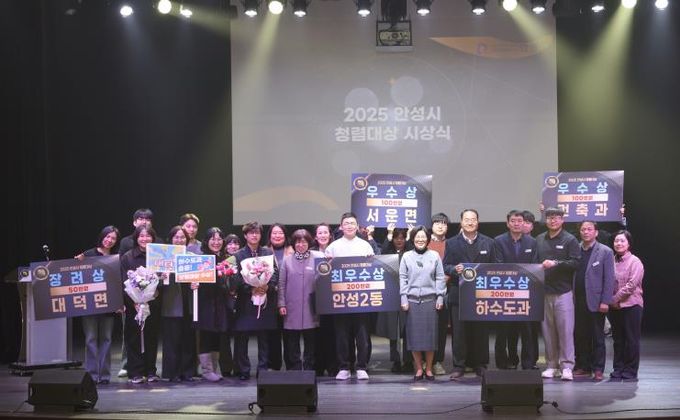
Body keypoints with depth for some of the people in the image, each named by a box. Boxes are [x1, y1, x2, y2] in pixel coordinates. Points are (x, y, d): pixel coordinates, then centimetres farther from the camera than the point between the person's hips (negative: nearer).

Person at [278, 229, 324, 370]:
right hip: (292, 308, 1)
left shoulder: (318, 258, 3)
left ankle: (310, 369, 13)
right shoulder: (287, 260, 7)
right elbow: (281, 284, 6)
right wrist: (281, 304, 0)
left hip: (311, 308, -1)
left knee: (311, 342, 4)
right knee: (292, 344, 4)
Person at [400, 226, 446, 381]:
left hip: (430, 299, 0)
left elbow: (440, 278, 6)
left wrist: (440, 297, 0)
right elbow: (403, 278, 5)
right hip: (412, 300, 0)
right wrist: (404, 299, -1)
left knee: (430, 333, 2)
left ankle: (428, 368, 12)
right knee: (414, 333, 1)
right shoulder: (406, 256, 6)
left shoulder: (435, 255, 6)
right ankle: (419, 368, 10)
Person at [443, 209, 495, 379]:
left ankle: (480, 365, 14)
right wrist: (454, 269, -16)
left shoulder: (488, 242, 9)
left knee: (481, 330, 4)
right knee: (459, 330, -1)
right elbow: (445, 266, 4)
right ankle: (459, 366, 6)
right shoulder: (451, 243, 7)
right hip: (458, 293, -1)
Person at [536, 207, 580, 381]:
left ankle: (566, 366, -1)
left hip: (563, 292, -4)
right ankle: (552, 365, 13)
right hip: (544, 292, 4)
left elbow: (575, 263, -9)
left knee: (565, 329, -6)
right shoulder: (539, 240, 13)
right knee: (548, 330, 6)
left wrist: (556, 263, -18)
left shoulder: (570, 240, 0)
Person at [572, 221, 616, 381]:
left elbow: (609, 278, -3)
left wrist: (605, 301, -10)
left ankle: (598, 369, 8)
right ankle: (582, 366, 15)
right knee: (579, 336, 6)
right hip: (578, 302, 3)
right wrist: (571, 298, 0)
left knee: (597, 337, 2)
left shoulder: (605, 252, 0)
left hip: (595, 302, -3)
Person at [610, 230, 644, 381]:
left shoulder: (635, 262, -6)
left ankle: (630, 371, 5)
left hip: (631, 305, -5)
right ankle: (618, 370, 17)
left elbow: (631, 285, -13)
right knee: (618, 340, 10)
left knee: (631, 340, -1)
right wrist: (609, 301, 0)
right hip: (615, 307, 5)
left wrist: (615, 298, -12)